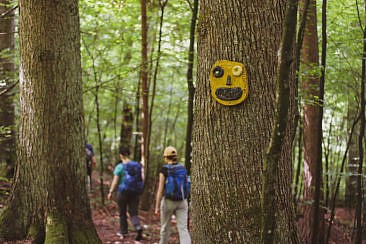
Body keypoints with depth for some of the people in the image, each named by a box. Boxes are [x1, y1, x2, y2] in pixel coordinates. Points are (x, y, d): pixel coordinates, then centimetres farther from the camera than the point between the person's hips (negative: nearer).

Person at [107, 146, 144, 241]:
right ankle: (138, 227, -18)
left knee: (122, 213, 14)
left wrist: (110, 192, -1)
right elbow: (142, 178, 2)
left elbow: (115, 182, -11)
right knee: (133, 213, 7)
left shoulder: (120, 167, -11)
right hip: (135, 192, 3)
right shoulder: (137, 165, 1)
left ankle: (123, 232, 24)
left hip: (123, 192, -3)